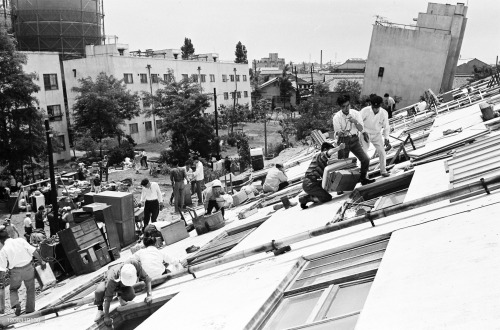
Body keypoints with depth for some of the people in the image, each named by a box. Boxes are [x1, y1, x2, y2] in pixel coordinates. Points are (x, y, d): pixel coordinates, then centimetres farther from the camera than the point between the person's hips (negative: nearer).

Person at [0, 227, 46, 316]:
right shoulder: (20, 240, -5)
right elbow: (34, 251, -8)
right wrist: (41, 261, 1)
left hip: (16, 272, -1)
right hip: (28, 268, 1)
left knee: (13, 289, 25)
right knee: (30, 290, 20)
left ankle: (15, 304, 0)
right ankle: (30, 310, 24)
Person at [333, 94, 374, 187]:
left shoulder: (356, 113, -2)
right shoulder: (337, 117, -9)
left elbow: (361, 129, -6)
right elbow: (337, 133, -10)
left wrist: (355, 122, -25)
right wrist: (342, 133, -34)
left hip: (354, 140, 3)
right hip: (343, 141, -3)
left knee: (366, 159, -4)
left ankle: (363, 179, 20)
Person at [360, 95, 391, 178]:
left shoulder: (384, 113, -13)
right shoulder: (365, 111, -22)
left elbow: (386, 127, -1)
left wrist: (386, 138, -5)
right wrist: (363, 132, -17)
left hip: (377, 135, 2)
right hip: (366, 134, -2)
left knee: (382, 152, -1)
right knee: (364, 153, -7)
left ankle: (383, 170, 18)